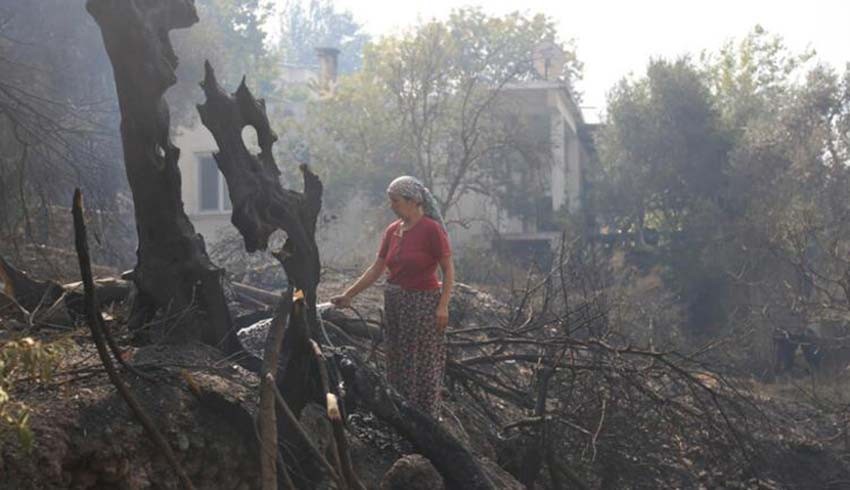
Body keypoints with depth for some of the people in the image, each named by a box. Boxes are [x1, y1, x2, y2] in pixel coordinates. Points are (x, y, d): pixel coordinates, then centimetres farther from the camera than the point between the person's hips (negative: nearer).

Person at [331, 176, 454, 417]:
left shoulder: (431, 229, -14)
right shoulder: (392, 231, 6)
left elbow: (448, 270, -12)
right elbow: (376, 270, 10)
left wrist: (443, 306, -18)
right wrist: (348, 295, 6)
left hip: (423, 303, -7)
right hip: (395, 302, 7)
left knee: (424, 365, 1)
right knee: (398, 364, 11)